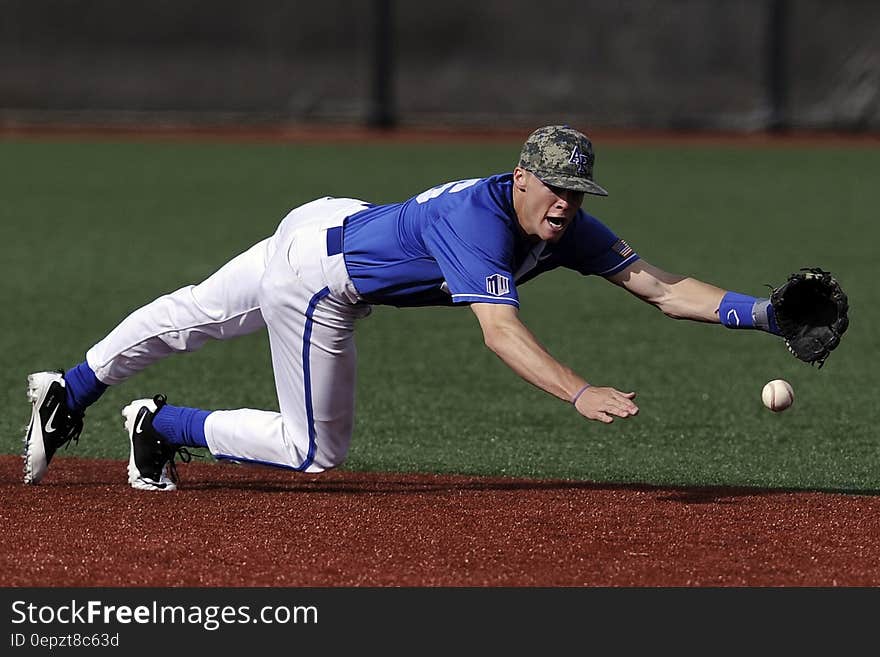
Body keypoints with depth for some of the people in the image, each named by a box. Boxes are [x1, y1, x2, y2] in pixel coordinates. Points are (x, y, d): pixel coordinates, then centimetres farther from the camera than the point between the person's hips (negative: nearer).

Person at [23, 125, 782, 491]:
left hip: (333, 224, 9)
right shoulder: (479, 220, -36)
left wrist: (761, 311, -27)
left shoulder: (568, 229, -12)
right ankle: (161, 426, 17)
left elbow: (659, 285, -15)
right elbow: (500, 330, -47)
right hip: (315, 274, -9)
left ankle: (70, 394, 40)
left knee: (191, 317, 23)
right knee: (315, 451, 2)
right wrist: (580, 393, -60)